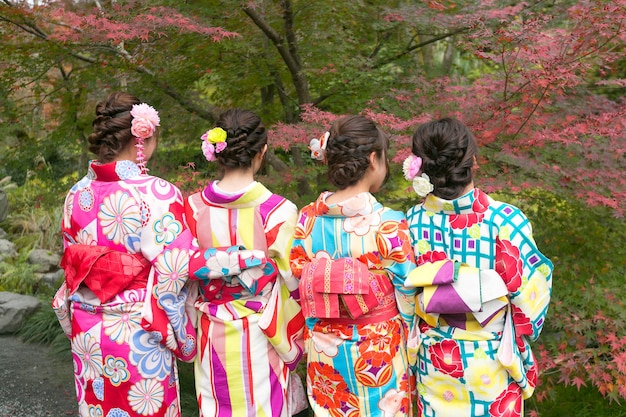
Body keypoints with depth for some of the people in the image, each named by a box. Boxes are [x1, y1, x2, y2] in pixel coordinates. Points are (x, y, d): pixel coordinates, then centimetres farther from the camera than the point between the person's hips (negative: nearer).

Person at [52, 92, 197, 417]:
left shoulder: (77, 194, -1)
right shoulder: (158, 194, -19)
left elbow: (71, 266, 7)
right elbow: (174, 275, -17)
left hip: (86, 332, 6)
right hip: (139, 338, -5)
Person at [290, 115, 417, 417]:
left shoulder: (307, 219, -9)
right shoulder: (389, 224, -21)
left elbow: (298, 283, 0)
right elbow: (408, 292, -12)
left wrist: (313, 336, 14)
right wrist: (411, 346, 5)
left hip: (325, 349, 4)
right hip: (379, 350, -3)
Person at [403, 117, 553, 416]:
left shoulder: (413, 223, -18)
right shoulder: (505, 221, -25)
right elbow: (529, 296, -14)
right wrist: (520, 347, 4)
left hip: (434, 360, 2)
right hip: (492, 362, -2)